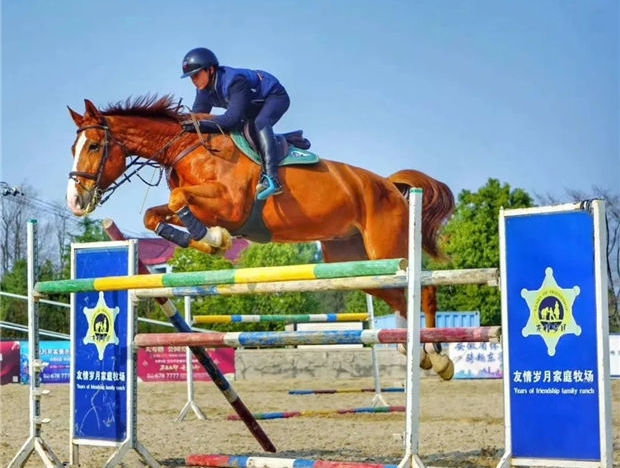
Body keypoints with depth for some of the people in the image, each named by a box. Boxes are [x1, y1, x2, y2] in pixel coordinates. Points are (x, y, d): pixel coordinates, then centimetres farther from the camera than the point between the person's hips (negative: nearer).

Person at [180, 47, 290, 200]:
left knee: (260, 123, -36)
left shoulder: (235, 81, -39)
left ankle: (271, 177, -50)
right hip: (253, 107, 10)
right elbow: (196, 117, -4)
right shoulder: (203, 91, -13)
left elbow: (232, 119, -47)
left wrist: (199, 124, -53)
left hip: (275, 97, -10)